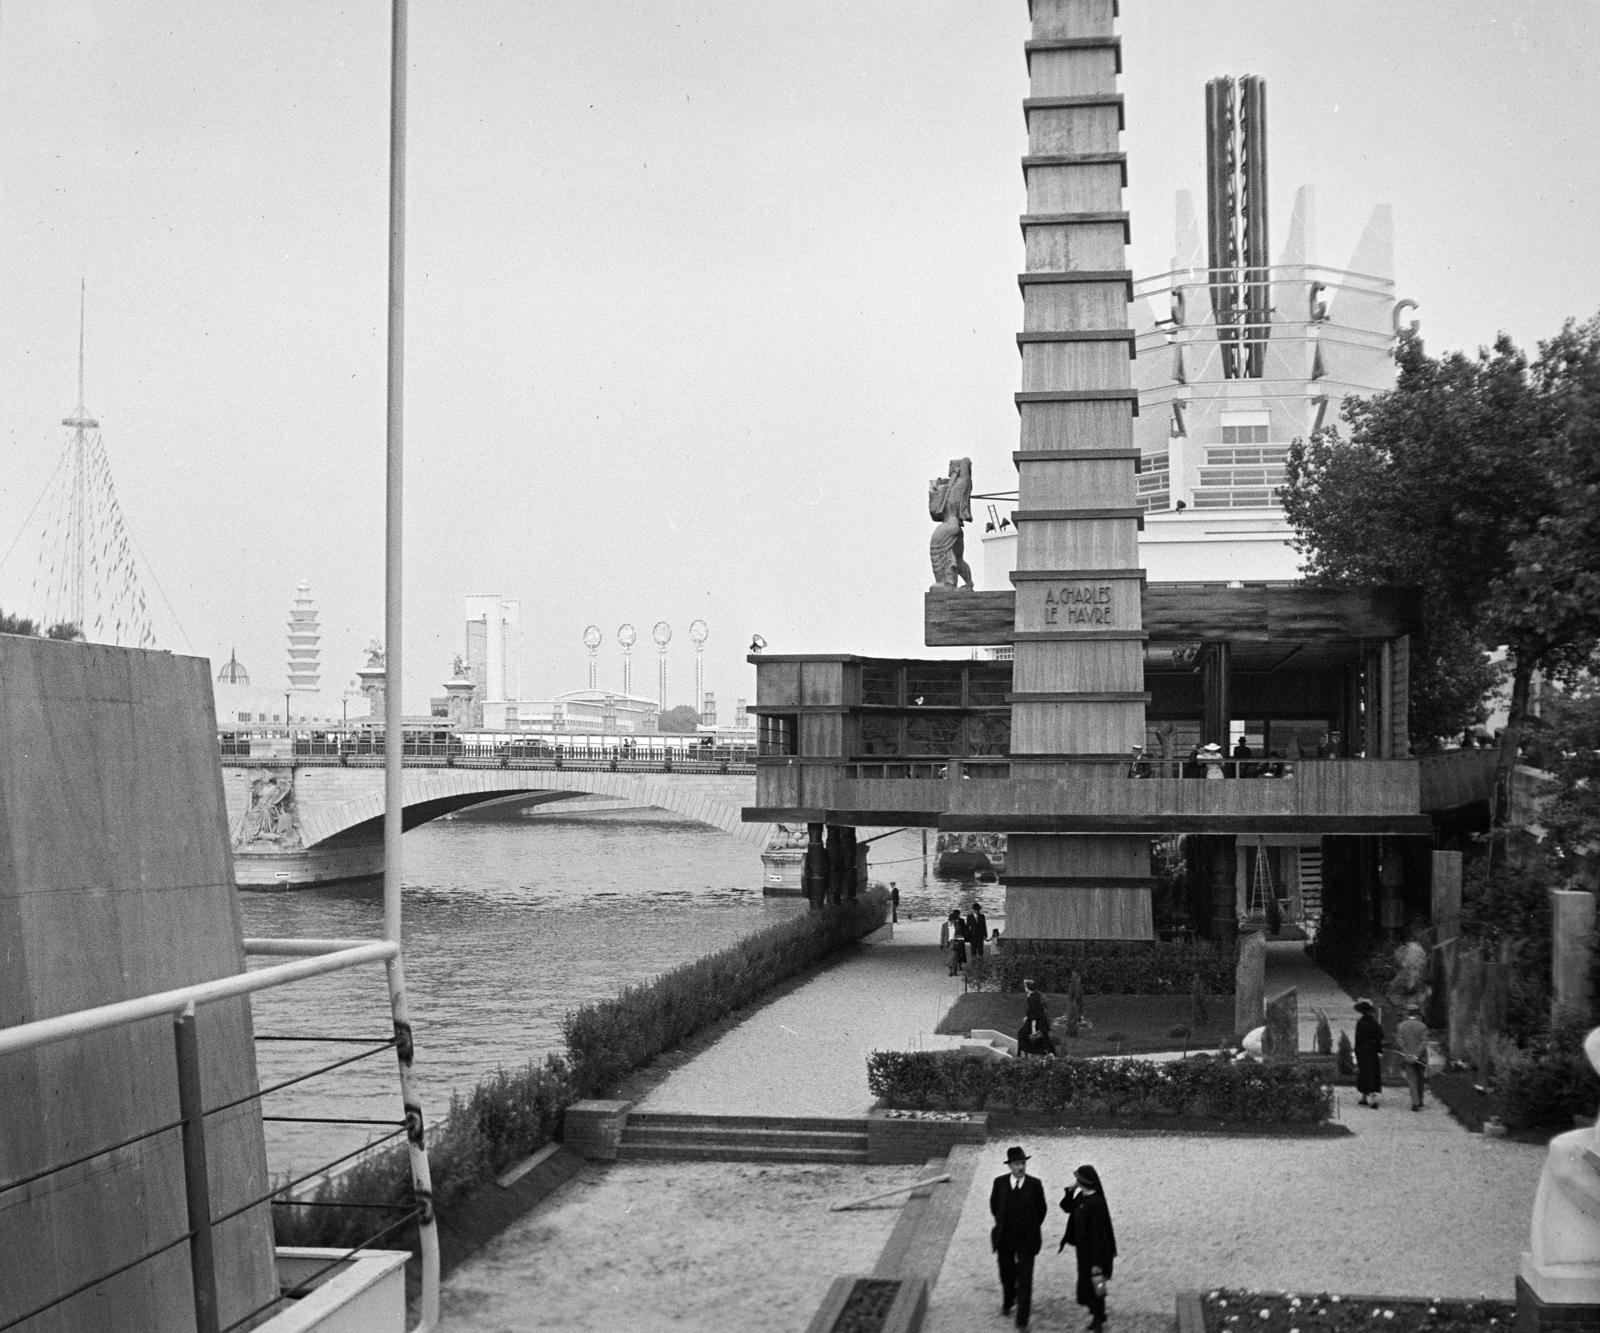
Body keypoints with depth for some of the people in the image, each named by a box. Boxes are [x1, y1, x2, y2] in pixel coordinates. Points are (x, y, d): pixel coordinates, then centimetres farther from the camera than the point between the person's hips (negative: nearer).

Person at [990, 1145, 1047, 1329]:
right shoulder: (999, 1182, -8)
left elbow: (1042, 1209, 3)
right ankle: (1007, 1302, 49)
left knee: (1025, 1279, -4)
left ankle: (1022, 1321, 2)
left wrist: (1032, 1228, 7)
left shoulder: (1035, 1184, -11)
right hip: (1004, 1238, 2)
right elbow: (994, 1205, 10)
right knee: (1006, 1273, 20)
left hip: (1026, 1239, -2)